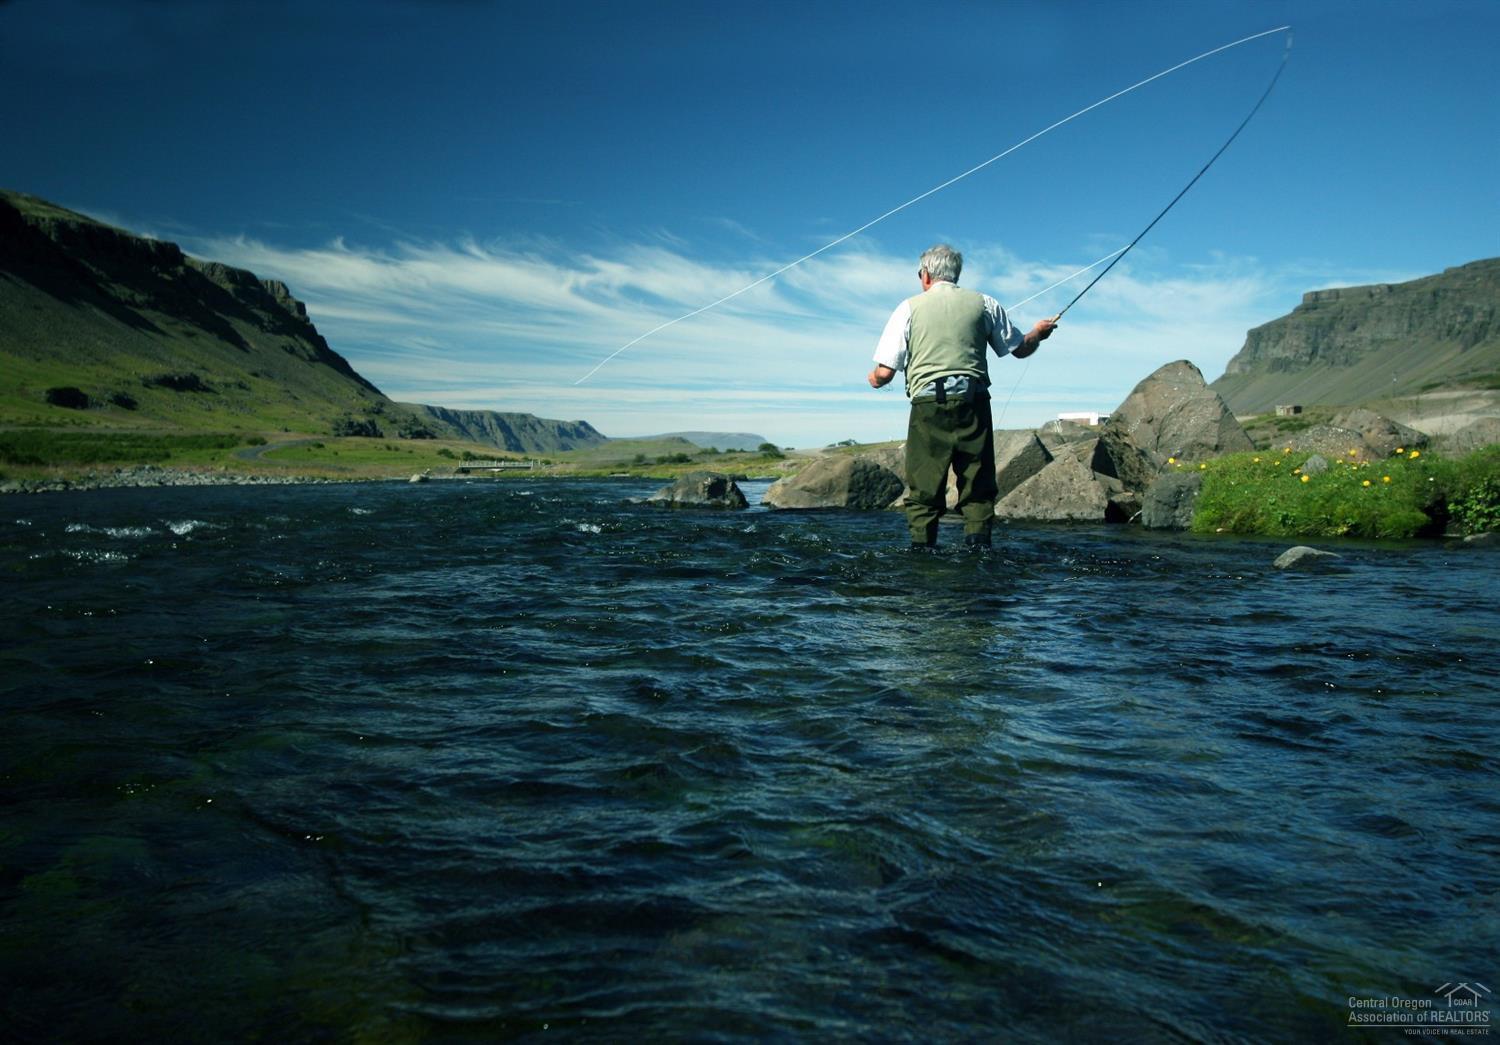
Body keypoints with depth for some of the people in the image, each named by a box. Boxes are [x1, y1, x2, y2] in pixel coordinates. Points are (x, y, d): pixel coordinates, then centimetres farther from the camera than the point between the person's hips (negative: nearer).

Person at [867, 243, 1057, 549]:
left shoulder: (909, 308, 6)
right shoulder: (984, 304, 11)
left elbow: (884, 373, 1)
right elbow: (1020, 349, 20)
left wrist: (875, 379, 25)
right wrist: (1039, 333, 42)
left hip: (928, 404, -1)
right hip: (973, 404, 2)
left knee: (923, 492, 4)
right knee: (978, 489, 7)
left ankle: (922, 550, 0)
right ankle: (978, 548, 1)